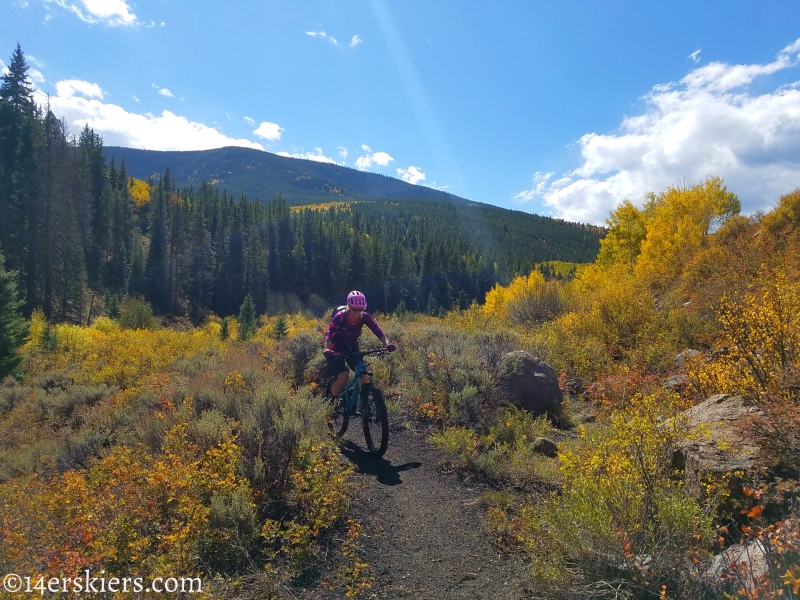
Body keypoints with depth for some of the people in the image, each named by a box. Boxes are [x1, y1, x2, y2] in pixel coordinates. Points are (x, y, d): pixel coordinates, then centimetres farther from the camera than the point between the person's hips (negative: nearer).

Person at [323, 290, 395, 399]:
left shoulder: (364, 317, -17)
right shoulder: (340, 317, -26)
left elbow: (377, 331, -24)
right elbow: (329, 334, -35)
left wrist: (386, 343, -42)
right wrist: (327, 349, -54)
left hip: (352, 347, 4)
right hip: (336, 349, -4)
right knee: (343, 375, -22)